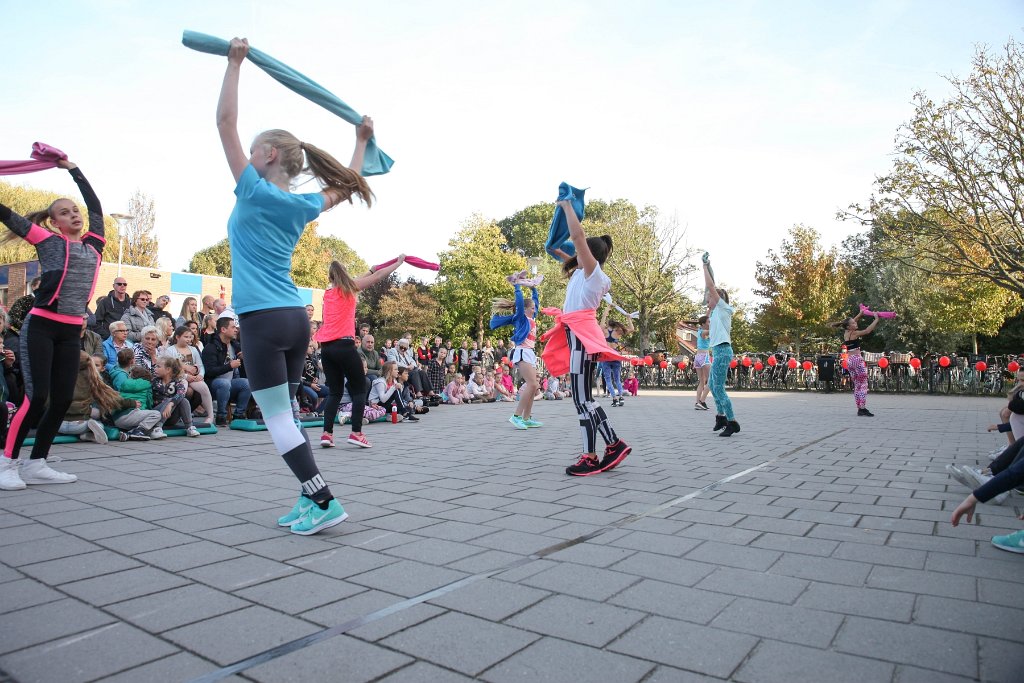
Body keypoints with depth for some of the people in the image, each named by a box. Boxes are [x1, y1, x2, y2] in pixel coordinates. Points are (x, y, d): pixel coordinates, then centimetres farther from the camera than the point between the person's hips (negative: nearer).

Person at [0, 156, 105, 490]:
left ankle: (35, 464, 12)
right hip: (40, 326, -4)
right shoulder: (48, 240, 6)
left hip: (71, 333, 4)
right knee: (37, 397, -10)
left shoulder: (92, 245, 15)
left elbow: (95, 205, 23)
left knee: (62, 400, 2)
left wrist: (71, 167, 30)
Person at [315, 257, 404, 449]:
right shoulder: (348, 287, 4)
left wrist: (370, 270, 45)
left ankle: (327, 433, 2)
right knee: (359, 388, 5)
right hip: (344, 345, -6)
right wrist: (399, 262, 22)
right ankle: (356, 433, -3)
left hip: (326, 347, 6)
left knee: (335, 391, 12)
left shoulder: (328, 293, 18)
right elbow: (379, 277, 10)